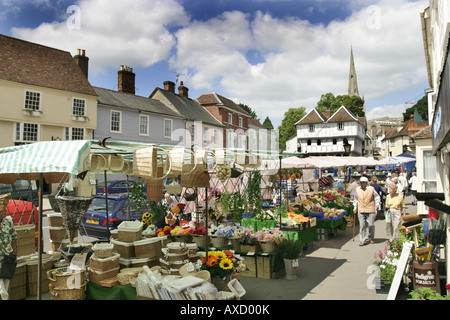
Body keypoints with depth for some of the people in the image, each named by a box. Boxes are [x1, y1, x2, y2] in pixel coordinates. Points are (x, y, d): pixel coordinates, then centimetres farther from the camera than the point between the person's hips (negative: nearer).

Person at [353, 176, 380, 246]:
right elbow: (356, 199, 19)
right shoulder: (357, 189, 8)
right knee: (362, 226, -1)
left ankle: (371, 238, 30)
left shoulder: (371, 189, -1)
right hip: (361, 211, 2)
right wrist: (355, 207, 17)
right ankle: (363, 240, 6)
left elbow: (377, 197, 8)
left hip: (370, 210, -2)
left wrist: (377, 204, -6)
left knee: (371, 225, 5)